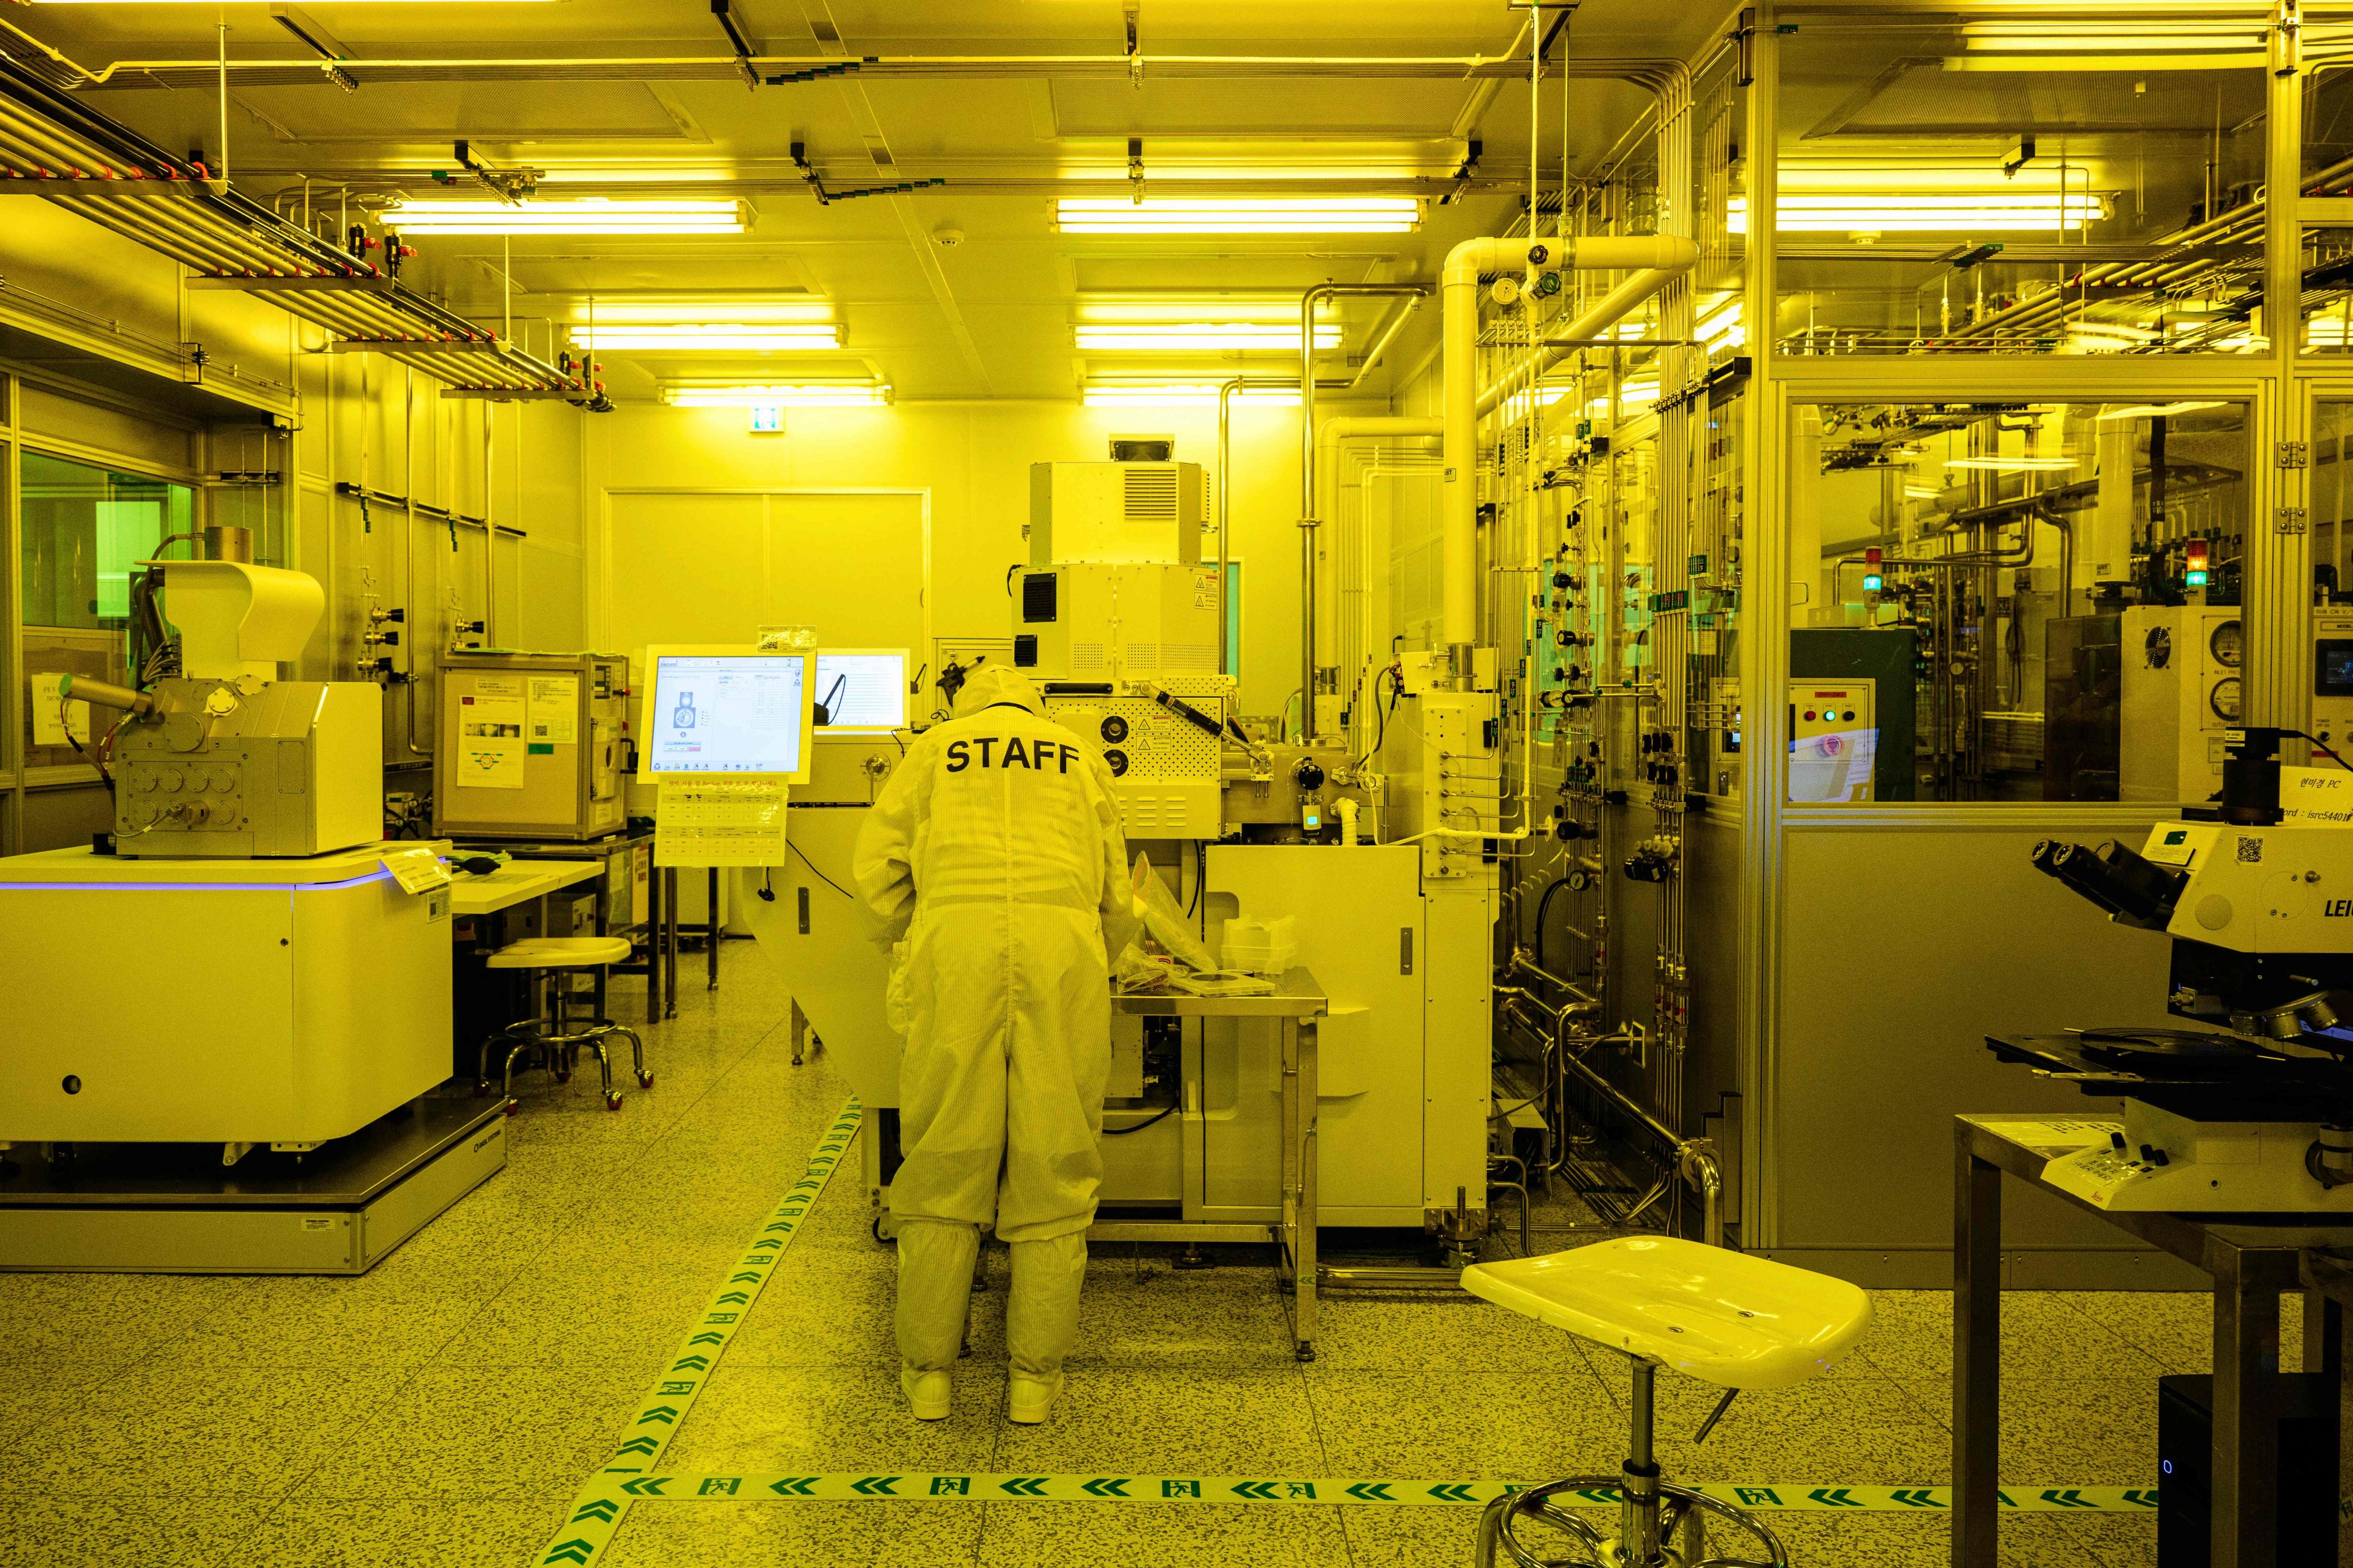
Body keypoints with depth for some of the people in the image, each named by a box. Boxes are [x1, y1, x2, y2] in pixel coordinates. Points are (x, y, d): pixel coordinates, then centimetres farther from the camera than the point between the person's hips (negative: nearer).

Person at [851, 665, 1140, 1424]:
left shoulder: (934, 750, 23)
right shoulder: (1080, 758, 26)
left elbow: (875, 864, 15)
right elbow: (1117, 895, 24)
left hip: (956, 944, 0)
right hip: (1063, 945, 1)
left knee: (943, 1162, 6)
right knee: (1052, 1166, 6)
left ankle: (927, 1370, 14)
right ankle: (1035, 1375, 12)